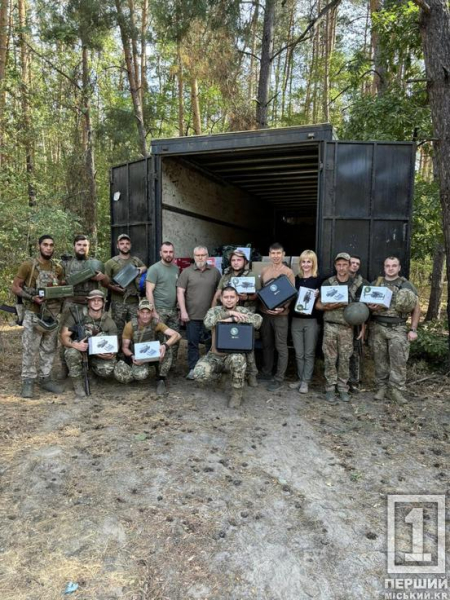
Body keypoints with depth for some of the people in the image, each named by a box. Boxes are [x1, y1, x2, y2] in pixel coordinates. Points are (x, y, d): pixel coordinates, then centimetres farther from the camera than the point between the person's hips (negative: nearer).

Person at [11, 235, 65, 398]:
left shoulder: (58, 268, 6)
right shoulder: (28, 265, -7)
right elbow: (15, 287, -5)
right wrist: (31, 297, -18)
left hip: (52, 314, 4)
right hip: (33, 314, -4)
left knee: (49, 348, 10)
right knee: (30, 349, 0)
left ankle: (45, 378, 22)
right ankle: (28, 382, 10)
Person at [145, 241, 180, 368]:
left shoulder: (176, 269, 11)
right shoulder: (154, 269, -7)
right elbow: (149, 292, -12)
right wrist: (153, 311, -16)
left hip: (173, 310, 6)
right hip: (160, 310, -6)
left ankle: (173, 365, 23)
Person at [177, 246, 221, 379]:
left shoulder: (215, 272, 6)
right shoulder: (187, 272, 2)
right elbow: (180, 292, -1)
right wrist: (183, 311, -8)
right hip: (192, 315, -1)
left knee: (212, 342, 12)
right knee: (192, 343, 4)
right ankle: (193, 369, 12)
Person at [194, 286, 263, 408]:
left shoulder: (242, 310, -2)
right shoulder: (215, 310, 1)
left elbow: (258, 320, -24)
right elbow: (208, 323, -23)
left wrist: (233, 319, -25)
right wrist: (228, 313, -26)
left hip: (235, 354, -2)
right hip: (215, 355, 2)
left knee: (237, 359, -38)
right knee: (199, 374, -23)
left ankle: (237, 393, -11)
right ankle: (218, 371, 16)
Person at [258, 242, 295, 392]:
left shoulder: (288, 272, -5)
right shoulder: (264, 271, 9)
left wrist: (283, 307, -23)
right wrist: (261, 305, -2)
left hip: (280, 314, -5)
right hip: (265, 312, 5)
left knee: (281, 346, 1)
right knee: (266, 344, 15)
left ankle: (279, 378, 7)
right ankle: (266, 372, 29)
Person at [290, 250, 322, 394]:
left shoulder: (318, 280, -2)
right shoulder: (296, 279, 9)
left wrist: (317, 296, -23)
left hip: (312, 320, -4)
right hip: (296, 319, 4)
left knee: (309, 353, 4)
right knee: (299, 353, 10)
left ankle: (306, 382, 12)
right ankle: (301, 379, 22)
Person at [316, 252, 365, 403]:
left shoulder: (357, 285, 4)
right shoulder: (327, 283, 0)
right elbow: (318, 304, 2)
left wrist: (363, 328, 1)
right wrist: (328, 307, -18)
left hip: (347, 327, 1)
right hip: (330, 326, -1)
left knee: (345, 358, 6)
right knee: (330, 358, 3)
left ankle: (343, 388, 18)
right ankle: (330, 387, 13)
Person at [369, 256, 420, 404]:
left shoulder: (407, 285, 4)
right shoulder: (375, 284, 10)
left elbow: (416, 308, 4)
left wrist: (413, 329, -3)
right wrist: (370, 307, -11)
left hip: (398, 329, -2)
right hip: (377, 327, 2)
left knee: (399, 360, -3)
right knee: (380, 359, 7)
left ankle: (396, 390, 7)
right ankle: (381, 387, 18)